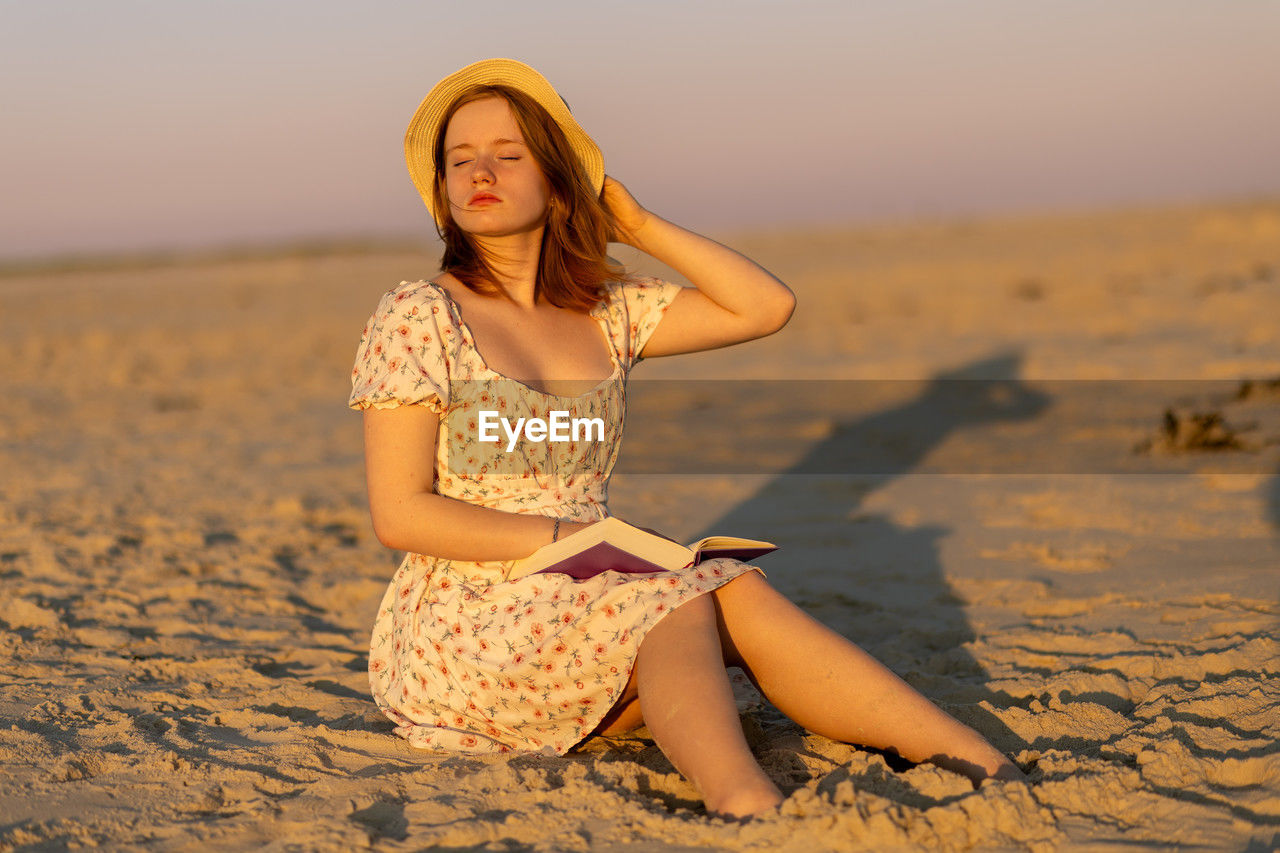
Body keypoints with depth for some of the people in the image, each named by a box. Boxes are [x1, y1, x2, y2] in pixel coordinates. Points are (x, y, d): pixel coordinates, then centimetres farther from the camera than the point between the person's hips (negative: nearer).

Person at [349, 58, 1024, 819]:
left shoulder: (606, 312, 12)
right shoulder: (417, 320, -5)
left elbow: (767, 306, 5)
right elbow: (400, 515, -11)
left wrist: (639, 225, 8)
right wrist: (568, 536, -17)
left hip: (583, 613, 5)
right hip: (460, 636, -5)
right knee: (728, 593, -30)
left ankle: (988, 771, -33)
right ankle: (749, 807, -56)